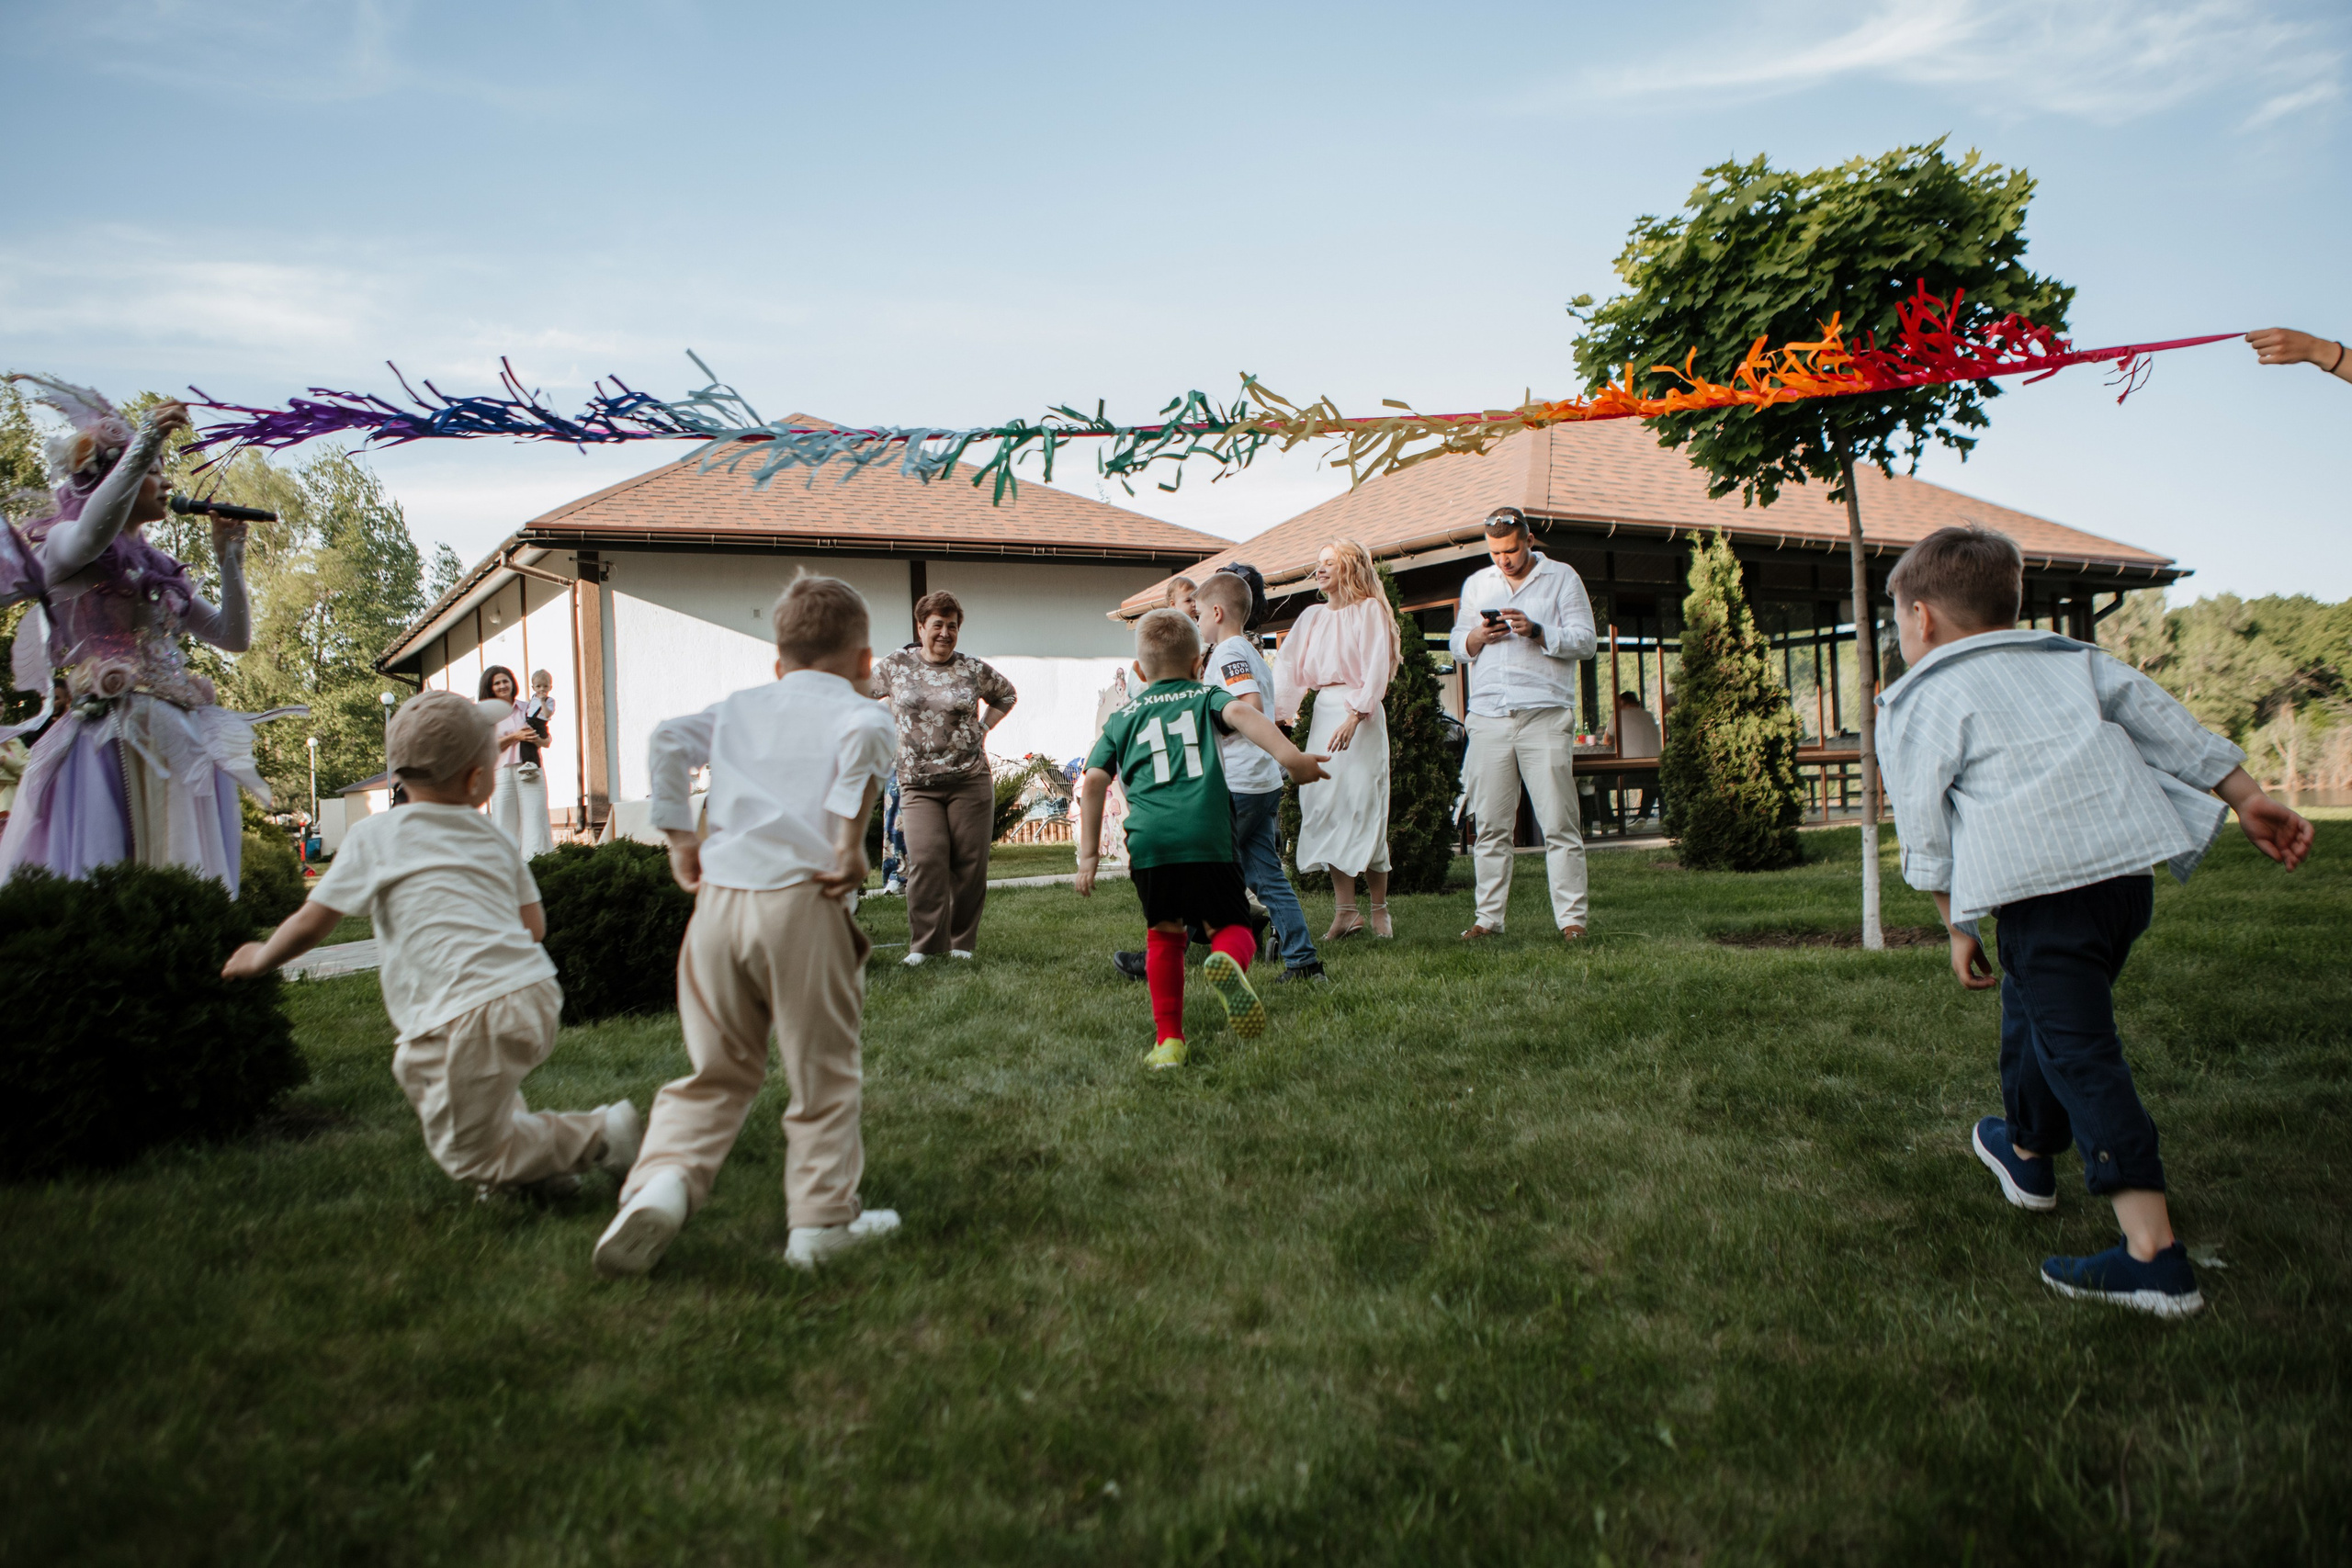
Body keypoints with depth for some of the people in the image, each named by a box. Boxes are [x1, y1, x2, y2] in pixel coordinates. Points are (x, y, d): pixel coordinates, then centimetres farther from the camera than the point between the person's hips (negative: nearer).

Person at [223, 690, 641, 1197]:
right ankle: (530, 1157, 22)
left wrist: (260, 957, 28)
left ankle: (600, 1133, 1)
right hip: (539, 999, 6)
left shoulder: (374, 835, 5)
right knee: (417, 1063, 32)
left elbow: (310, 924, 7)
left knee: (467, 1156, 10)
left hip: (474, 1015, -6)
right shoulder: (493, 838, 17)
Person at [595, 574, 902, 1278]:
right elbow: (867, 735, -18)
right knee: (824, 1072, 10)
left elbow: (669, 738, 6)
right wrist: (850, 844, -15)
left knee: (719, 1070, 16)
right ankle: (822, 1217, 16)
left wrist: (678, 837, 10)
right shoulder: (854, 709, 6)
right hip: (802, 902, -4)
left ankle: (663, 1180, -3)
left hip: (720, 898, 4)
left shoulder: (739, 707, 20)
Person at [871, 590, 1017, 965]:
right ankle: (924, 945, -4)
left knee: (970, 863, 1)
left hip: (971, 781, 1)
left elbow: (1006, 695, 23)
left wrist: (983, 728, 11)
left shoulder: (972, 670, 5)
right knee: (926, 860, -12)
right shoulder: (897, 666, 5)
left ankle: (962, 942, 13)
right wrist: (891, 725, 12)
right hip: (917, 784, -1)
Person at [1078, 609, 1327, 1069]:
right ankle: (1228, 960, -26)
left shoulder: (1123, 717, 25)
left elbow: (1093, 783, 17)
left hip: (1149, 840, 2)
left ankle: (1169, 1040, 13)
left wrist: (1089, 853, 20)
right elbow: (1240, 713, -3)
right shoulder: (1207, 697, 20)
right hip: (1208, 836, -1)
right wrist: (1290, 755, -15)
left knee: (1164, 934, 18)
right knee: (1231, 925, 10)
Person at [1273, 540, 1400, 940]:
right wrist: (1276, 711, -3)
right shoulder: (1313, 617, 17)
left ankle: (1379, 910, 3)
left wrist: (1355, 716, -22)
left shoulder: (1369, 610, 0)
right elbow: (1288, 666, 11)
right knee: (1322, 806, -1)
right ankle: (1344, 911, 3)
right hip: (1323, 713, 6)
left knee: (1362, 806, -7)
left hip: (1361, 715, -6)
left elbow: (1376, 667, -10)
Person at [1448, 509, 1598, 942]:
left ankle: (1571, 918, -2)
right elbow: (1457, 645, 21)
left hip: (1545, 715, -3)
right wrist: (1478, 636, -1)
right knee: (1490, 825, 2)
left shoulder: (1562, 577, 9)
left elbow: (1585, 642, 2)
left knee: (1559, 823, -5)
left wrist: (1537, 631, -13)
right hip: (1488, 717, 3)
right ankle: (1489, 917, 8)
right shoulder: (1476, 584, 20)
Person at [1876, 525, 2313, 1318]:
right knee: (2036, 1005, 27)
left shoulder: (1919, 703, 4)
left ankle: (2154, 1254, -13)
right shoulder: (2072, 659, 22)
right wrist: (2248, 799, 21)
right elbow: (2167, 725, 19)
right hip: (2128, 871, 8)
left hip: (2041, 888, -8)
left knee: (2082, 1054, -8)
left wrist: (1957, 927, 10)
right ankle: (2026, 1150, 47)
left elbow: (1925, 830, 2)